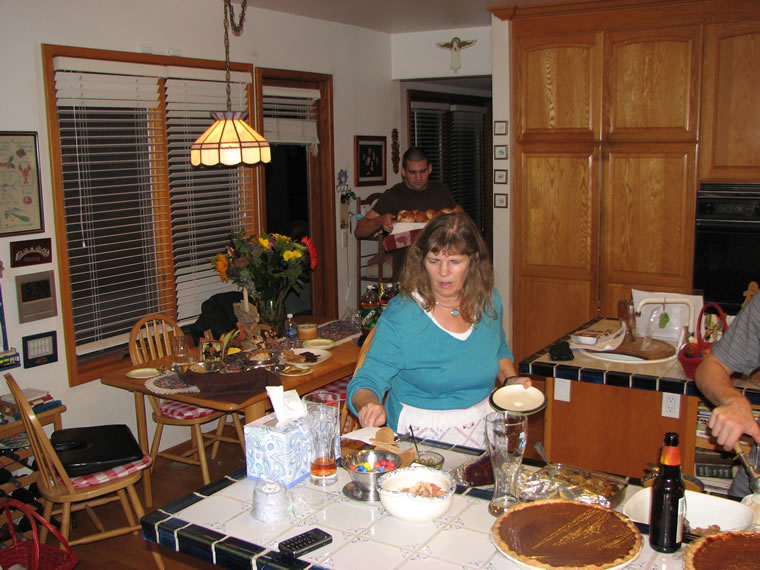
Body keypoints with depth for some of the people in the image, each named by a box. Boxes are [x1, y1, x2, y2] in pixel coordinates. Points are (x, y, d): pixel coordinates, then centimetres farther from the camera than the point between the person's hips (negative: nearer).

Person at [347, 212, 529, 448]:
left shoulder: (489, 302, 4)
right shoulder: (399, 316, -12)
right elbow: (367, 381, -10)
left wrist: (510, 379, 6)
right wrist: (369, 405, -31)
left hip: (481, 432, 4)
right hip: (420, 435, -4)